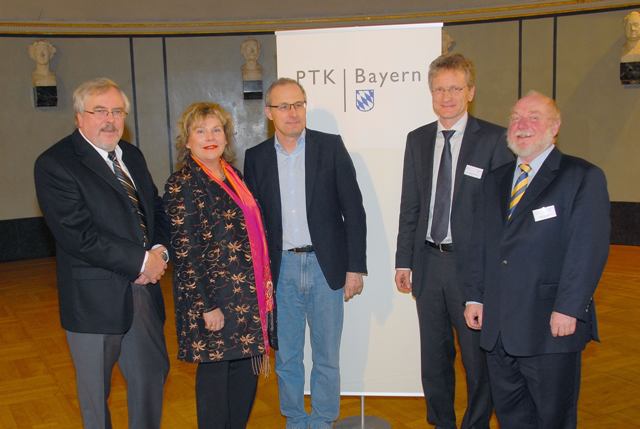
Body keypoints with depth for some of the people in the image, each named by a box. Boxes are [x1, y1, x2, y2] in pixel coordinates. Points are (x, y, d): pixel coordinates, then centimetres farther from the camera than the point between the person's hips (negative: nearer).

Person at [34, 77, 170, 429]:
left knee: (152, 375, 18)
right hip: (95, 299, -6)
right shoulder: (55, 164, -13)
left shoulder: (131, 155, 10)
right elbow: (77, 236, -22)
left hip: (143, 289, 7)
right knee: (96, 390, 12)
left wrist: (160, 250, -8)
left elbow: (156, 210, 13)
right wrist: (141, 260, -19)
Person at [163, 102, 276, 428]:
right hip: (213, 296, -7)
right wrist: (206, 306, -17)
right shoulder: (182, 184, -12)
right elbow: (184, 251, -15)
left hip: (247, 293, 8)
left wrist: (263, 287, 15)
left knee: (247, 367, 15)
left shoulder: (231, 175, 10)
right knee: (215, 370, 6)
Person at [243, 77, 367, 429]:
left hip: (326, 265, -1)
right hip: (281, 269, 2)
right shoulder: (256, 157, 4)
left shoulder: (331, 147, -2)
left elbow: (353, 209, -3)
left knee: (327, 356, 8)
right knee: (286, 357, 12)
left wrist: (355, 267, -6)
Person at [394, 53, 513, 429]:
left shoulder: (494, 140, -7)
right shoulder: (418, 140, 8)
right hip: (428, 262, 5)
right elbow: (410, 205, 10)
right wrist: (404, 260, 6)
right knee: (434, 356, 17)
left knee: (478, 356, 10)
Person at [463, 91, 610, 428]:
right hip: (498, 325, 6)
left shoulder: (583, 177, -5)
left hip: (551, 325, -5)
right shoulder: (496, 180, 15)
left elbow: (589, 248, -13)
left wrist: (568, 309, -18)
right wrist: (475, 297, 8)